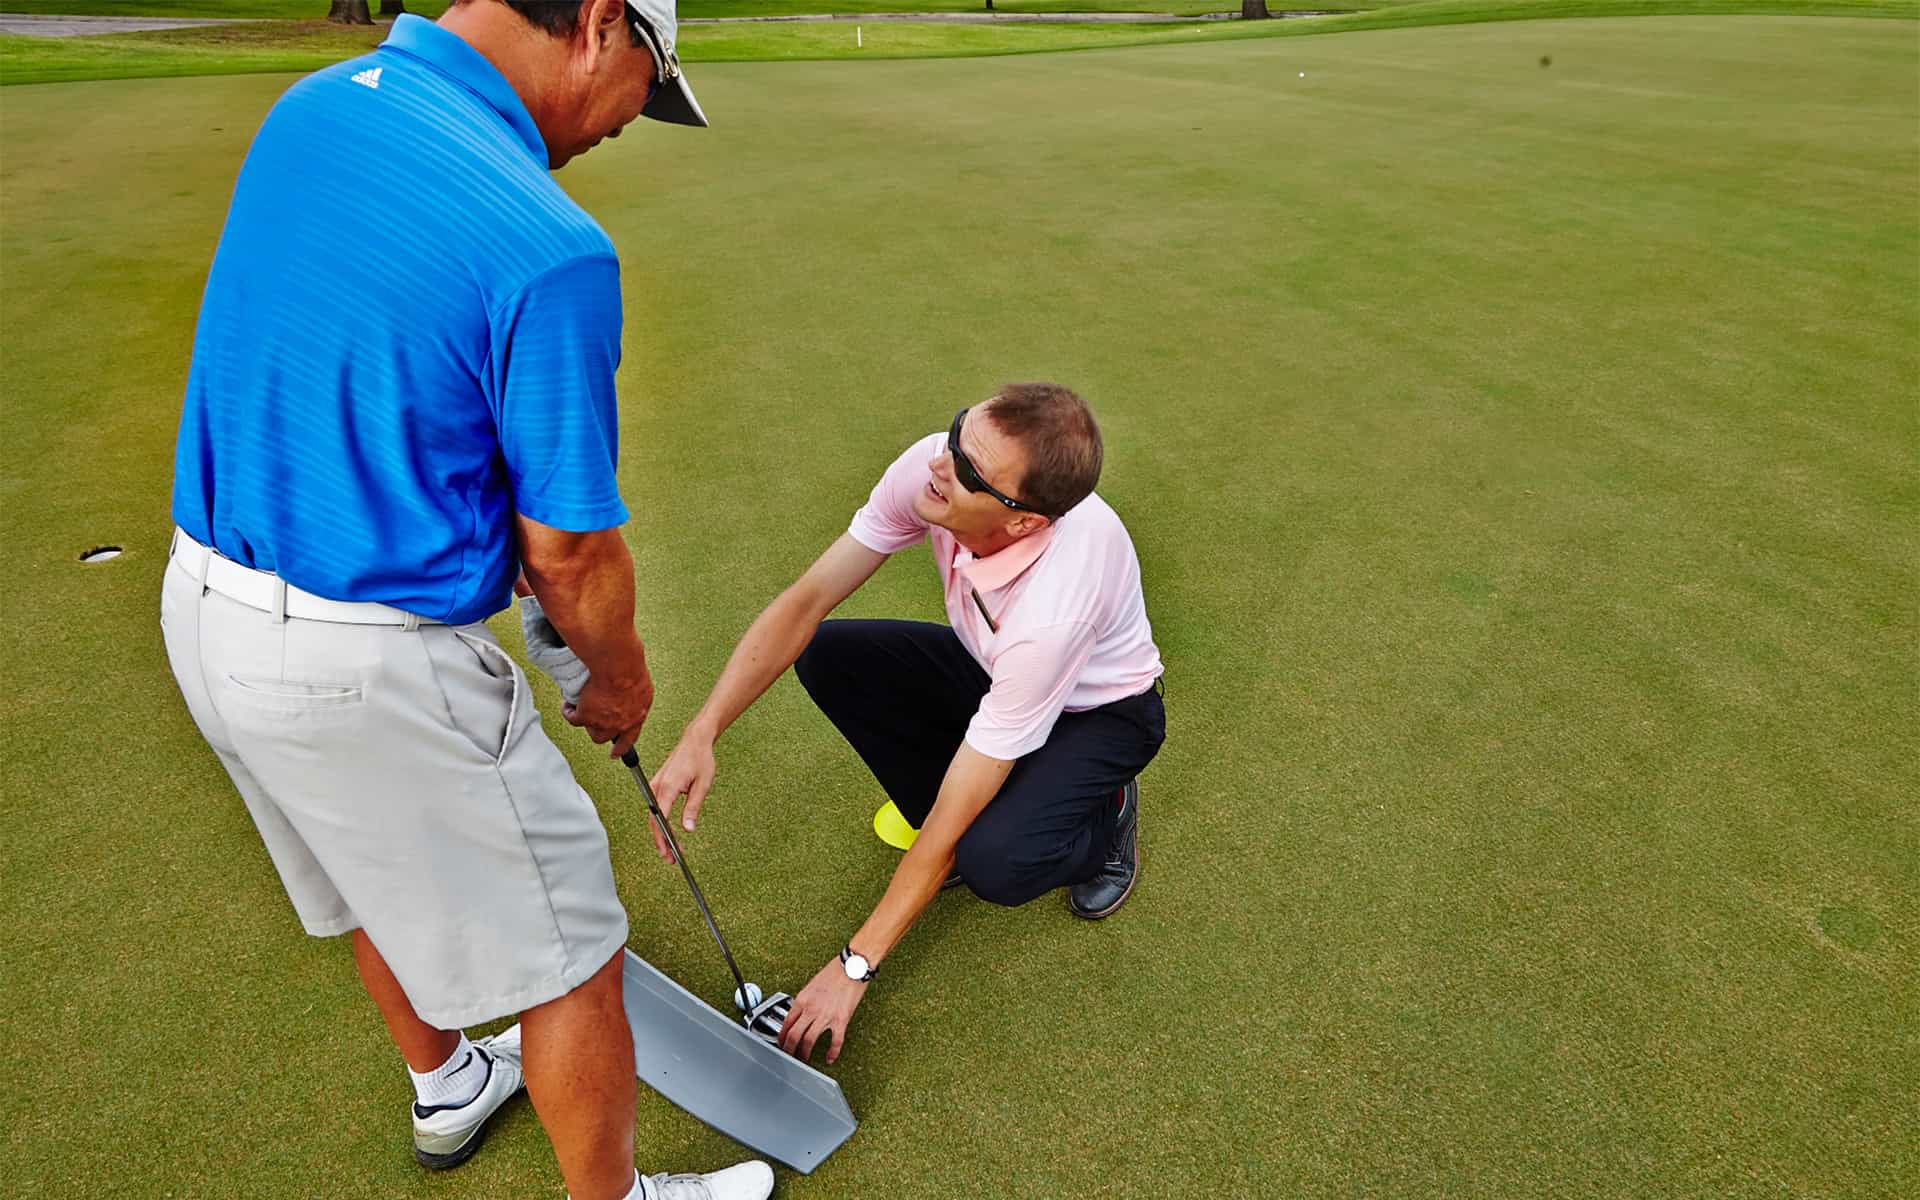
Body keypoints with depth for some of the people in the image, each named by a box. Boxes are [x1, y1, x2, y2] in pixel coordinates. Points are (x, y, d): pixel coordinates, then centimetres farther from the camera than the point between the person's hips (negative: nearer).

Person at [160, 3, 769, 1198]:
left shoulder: (310, 106, 1)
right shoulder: (548, 246, -26)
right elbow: (573, 551, -18)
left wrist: (508, 534, 14)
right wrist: (621, 676, 2)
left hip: (207, 603, 9)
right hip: (368, 665, -9)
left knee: (384, 880, 31)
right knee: (567, 943, 11)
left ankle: (447, 1088, 57)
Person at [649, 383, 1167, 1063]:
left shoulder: (1050, 610, -43)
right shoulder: (930, 466, -29)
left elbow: (947, 824, -35)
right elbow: (807, 600, -22)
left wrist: (854, 967, -27)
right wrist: (702, 733, -33)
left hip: (1101, 705, -6)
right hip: (988, 668, 6)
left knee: (993, 862, -32)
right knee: (827, 657, -16)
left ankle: (1105, 812, 4)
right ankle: (983, 808, 3)